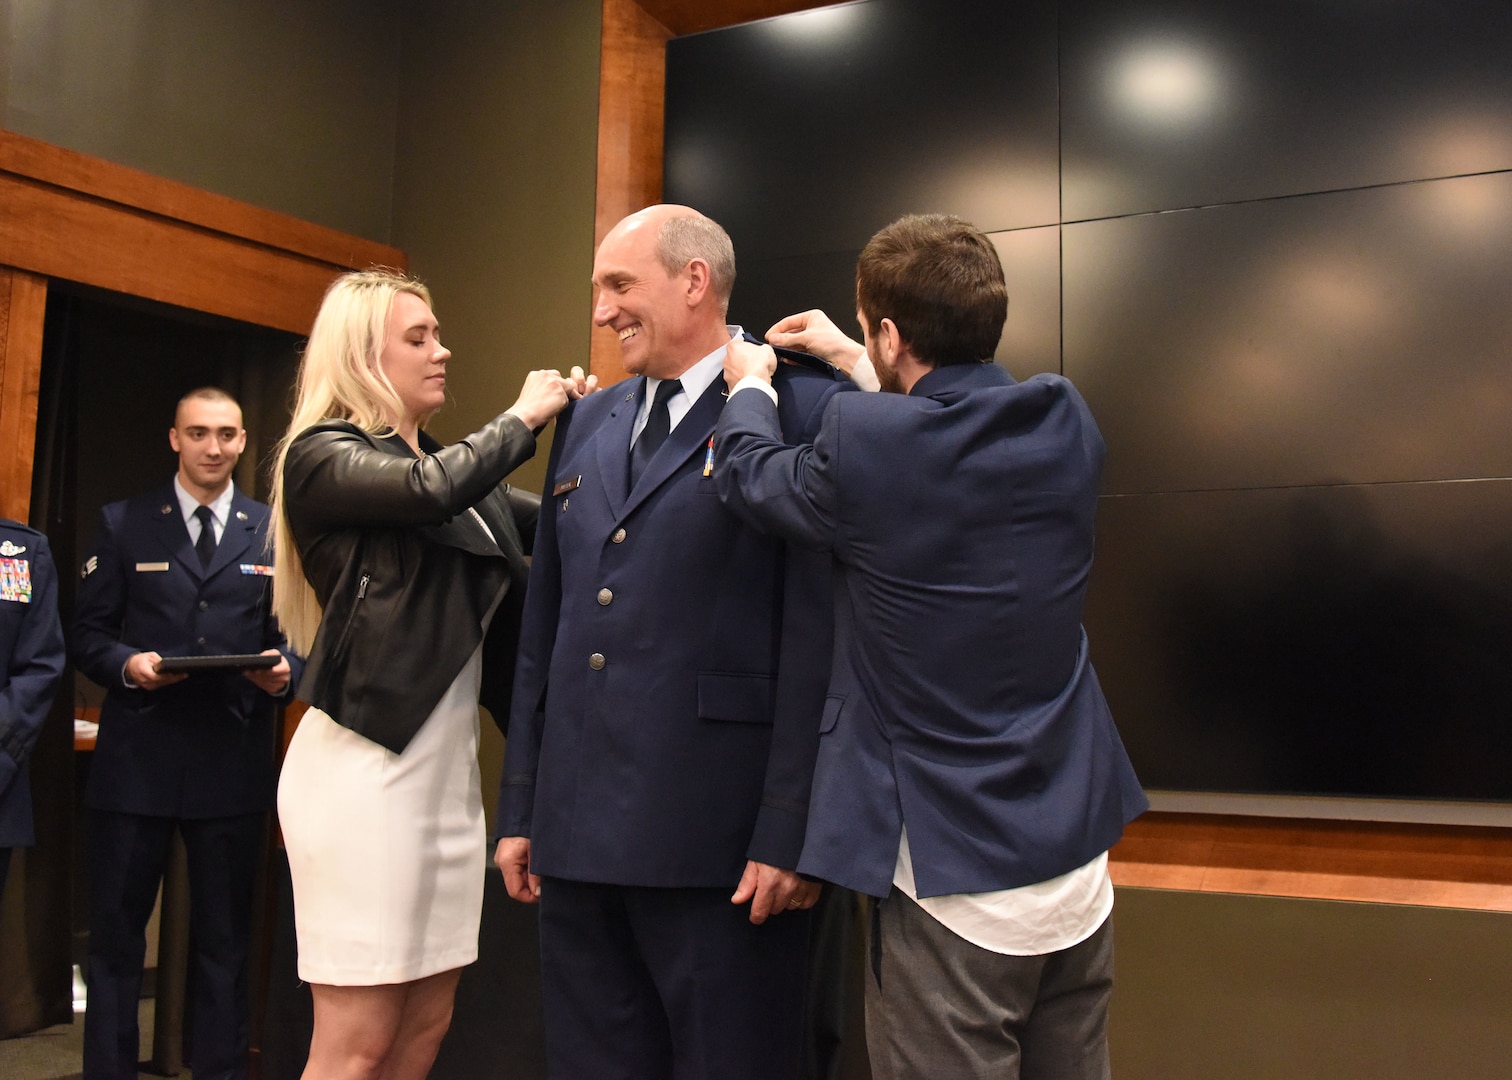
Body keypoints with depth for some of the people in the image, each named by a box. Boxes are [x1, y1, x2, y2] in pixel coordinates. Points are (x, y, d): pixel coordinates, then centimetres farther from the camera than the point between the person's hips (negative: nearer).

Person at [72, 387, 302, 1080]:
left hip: (234, 761, 1)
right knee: (115, 933, 6)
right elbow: (87, 634, 4)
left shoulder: (275, 532, 9)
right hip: (137, 759, -1)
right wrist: (128, 664, -15)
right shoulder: (124, 524, 7)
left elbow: (294, 634, 9)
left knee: (225, 939, 10)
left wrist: (283, 671, -12)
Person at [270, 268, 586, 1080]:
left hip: (448, 763, 7)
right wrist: (524, 417, -8)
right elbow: (430, 492, -22)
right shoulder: (322, 456, -4)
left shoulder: (451, 467, 17)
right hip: (366, 763, -7)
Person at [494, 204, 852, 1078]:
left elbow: (821, 636, -12)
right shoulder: (587, 424, 15)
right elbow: (545, 627, 16)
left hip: (720, 845, -6)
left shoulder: (804, 409, -7)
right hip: (578, 837, 7)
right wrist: (519, 808, 14)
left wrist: (790, 833, -15)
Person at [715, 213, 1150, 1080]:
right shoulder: (1067, 423, -1)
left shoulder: (864, 441, -17)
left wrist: (751, 385, 23)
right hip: (1079, 856, 6)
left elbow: (752, 478, 3)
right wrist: (855, 363, 30)